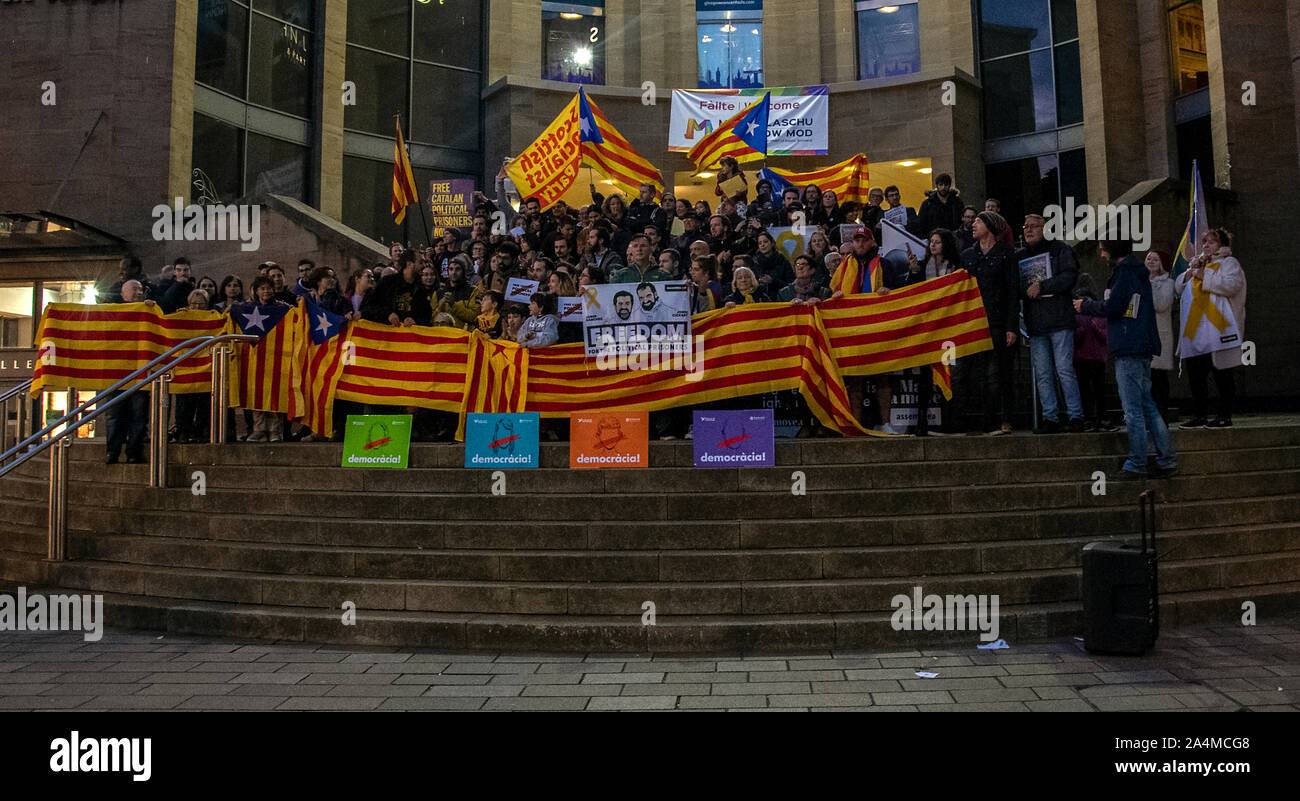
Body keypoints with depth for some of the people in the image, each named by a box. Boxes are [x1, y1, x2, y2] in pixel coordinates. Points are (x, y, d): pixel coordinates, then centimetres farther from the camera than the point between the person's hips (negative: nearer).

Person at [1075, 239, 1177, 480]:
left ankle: (1136, 465, -2)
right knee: (1147, 406, 13)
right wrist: (1089, 305, 18)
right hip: (1142, 349, 10)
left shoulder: (1125, 271, -11)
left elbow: (1112, 308, -16)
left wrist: (1084, 306, -1)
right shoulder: (1139, 270, 18)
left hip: (1128, 350, -9)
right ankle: (1167, 461, 15)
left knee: (1133, 409, -6)